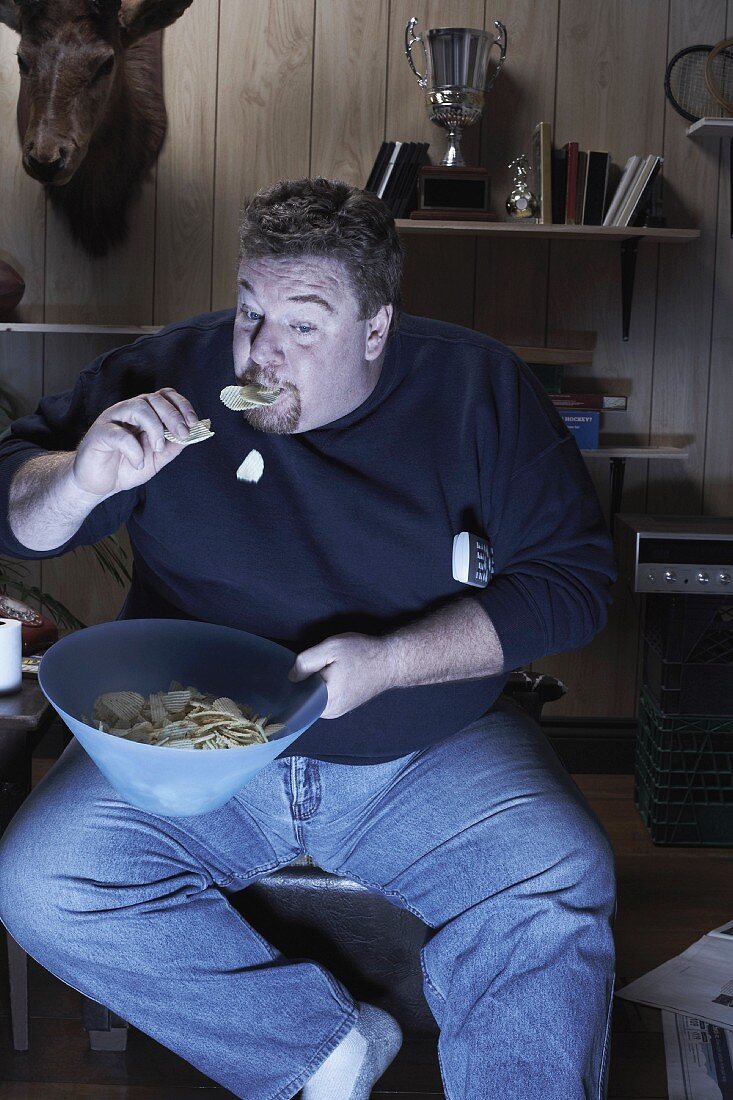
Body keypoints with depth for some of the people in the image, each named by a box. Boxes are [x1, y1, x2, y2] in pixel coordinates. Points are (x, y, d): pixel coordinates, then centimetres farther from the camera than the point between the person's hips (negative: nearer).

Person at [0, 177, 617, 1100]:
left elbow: (571, 578, -6)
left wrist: (390, 661, -19)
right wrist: (81, 478, -22)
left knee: (557, 891, -27)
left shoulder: (478, 390, -5)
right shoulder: (170, 373, -3)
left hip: (428, 757, -1)